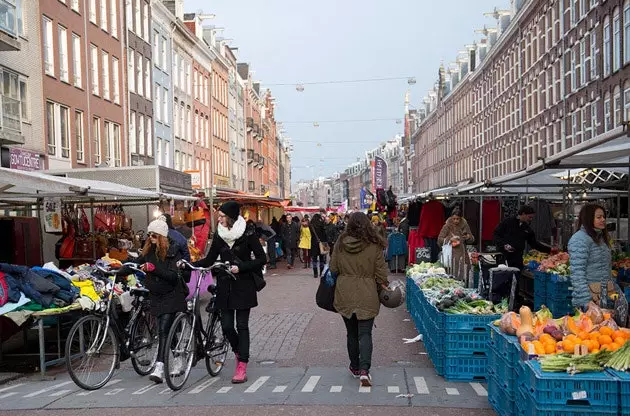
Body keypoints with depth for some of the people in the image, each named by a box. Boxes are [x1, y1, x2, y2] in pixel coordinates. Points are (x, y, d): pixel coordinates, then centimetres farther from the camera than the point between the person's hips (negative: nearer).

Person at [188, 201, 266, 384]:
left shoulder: (248, 233, -7)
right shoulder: (219, 234, 5)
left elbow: (262, 259, -7)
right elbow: (209, 260, 9)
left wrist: (240, 268, -16)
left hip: (243, 285, -4)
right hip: (225, 285, 4)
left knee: (242, 325, -2)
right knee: (226, 326, 2)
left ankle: (242, 366, 3)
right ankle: (239, 352, 30)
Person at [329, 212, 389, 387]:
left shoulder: (340, 243, -3)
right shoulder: (374, 245, -9)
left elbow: (333, 268, 4)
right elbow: (381, 271, -6)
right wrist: (382, 286, 9)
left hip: (344, 294, 2)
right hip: (367, 295, -2)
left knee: (351, 333, 16)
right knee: (365, 333, 1)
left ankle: (355, 367, 27)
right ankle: (364, 370, -14)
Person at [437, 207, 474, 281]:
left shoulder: (464, 226, 5)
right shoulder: (447, 226, -2)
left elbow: (472, 240, 11)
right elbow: (440, 240, -4)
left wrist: (468, 237, -11)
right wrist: (449, 240, -19)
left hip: (462, 255, 2)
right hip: (451, 255, -2)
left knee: (462, 276, -2)